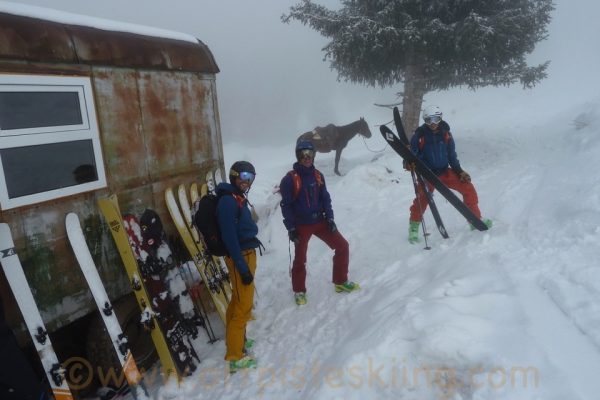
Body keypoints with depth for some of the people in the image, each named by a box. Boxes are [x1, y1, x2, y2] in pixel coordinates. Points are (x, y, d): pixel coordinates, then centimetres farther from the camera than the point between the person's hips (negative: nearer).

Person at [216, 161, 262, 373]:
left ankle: (235, 339, 37)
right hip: (240, 258, -10)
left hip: (247, 254, 10)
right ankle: (236, 356, 3)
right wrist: (243, 267, -24)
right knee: (244, 306, -6)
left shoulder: (238, 198, 12)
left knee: (238, 302, 21)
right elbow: (229, 237, -23)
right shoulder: (228, 201, -17)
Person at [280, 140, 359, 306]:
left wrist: (329, 218, -2)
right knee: (300, 259, 7)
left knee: (342, 246, 3)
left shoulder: (317, 176, 3)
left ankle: (340, 282, 19)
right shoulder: (290, 179, -12)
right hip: (301, 225, -4)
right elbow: (286, 205, -11)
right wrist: (291, 228, -14)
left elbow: (325, 198, 7)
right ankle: (299, 291, 28)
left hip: (320, 221, 5)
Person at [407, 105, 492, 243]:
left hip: (445, 172, 4)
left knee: (469, 189, -5)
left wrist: (460, 172, 2)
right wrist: (410, 163, -29)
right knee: (422, 198, -25)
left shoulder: (446, 134, 4)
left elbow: (452, 156, 12)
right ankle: (414, 226, -2)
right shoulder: (420, 135, -7)